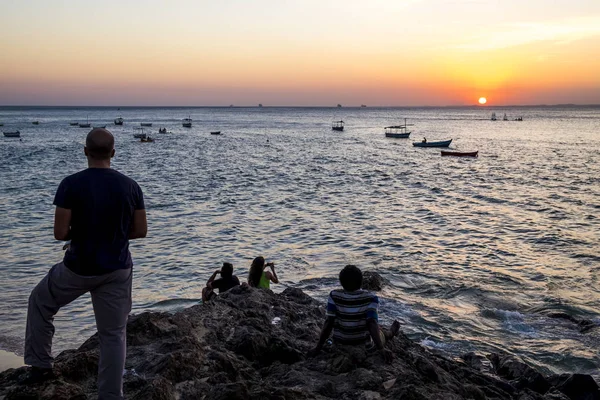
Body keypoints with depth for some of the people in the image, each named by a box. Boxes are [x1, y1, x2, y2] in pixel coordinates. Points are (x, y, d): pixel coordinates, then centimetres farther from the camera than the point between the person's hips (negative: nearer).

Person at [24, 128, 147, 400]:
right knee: (113, 334, 11)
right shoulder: (130, 186, -5)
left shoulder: (71, 184, -13)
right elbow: (141, 231, 0)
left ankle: (40, 365, 31)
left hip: (78, 268, -2)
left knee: (40, 302, 27)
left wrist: (79, 233, 8)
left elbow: (60, 233, -13)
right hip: (117, 270, 2)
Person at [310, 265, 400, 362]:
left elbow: (329, 322, -20)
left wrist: (318, 347, -17)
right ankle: (390, 333, 65)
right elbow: (372, 323, -31)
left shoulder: (334, 296, -17)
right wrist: (381, 349, -33)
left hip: (340, 345, 3)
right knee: (379, 333, 30)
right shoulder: (370, 298, -21)